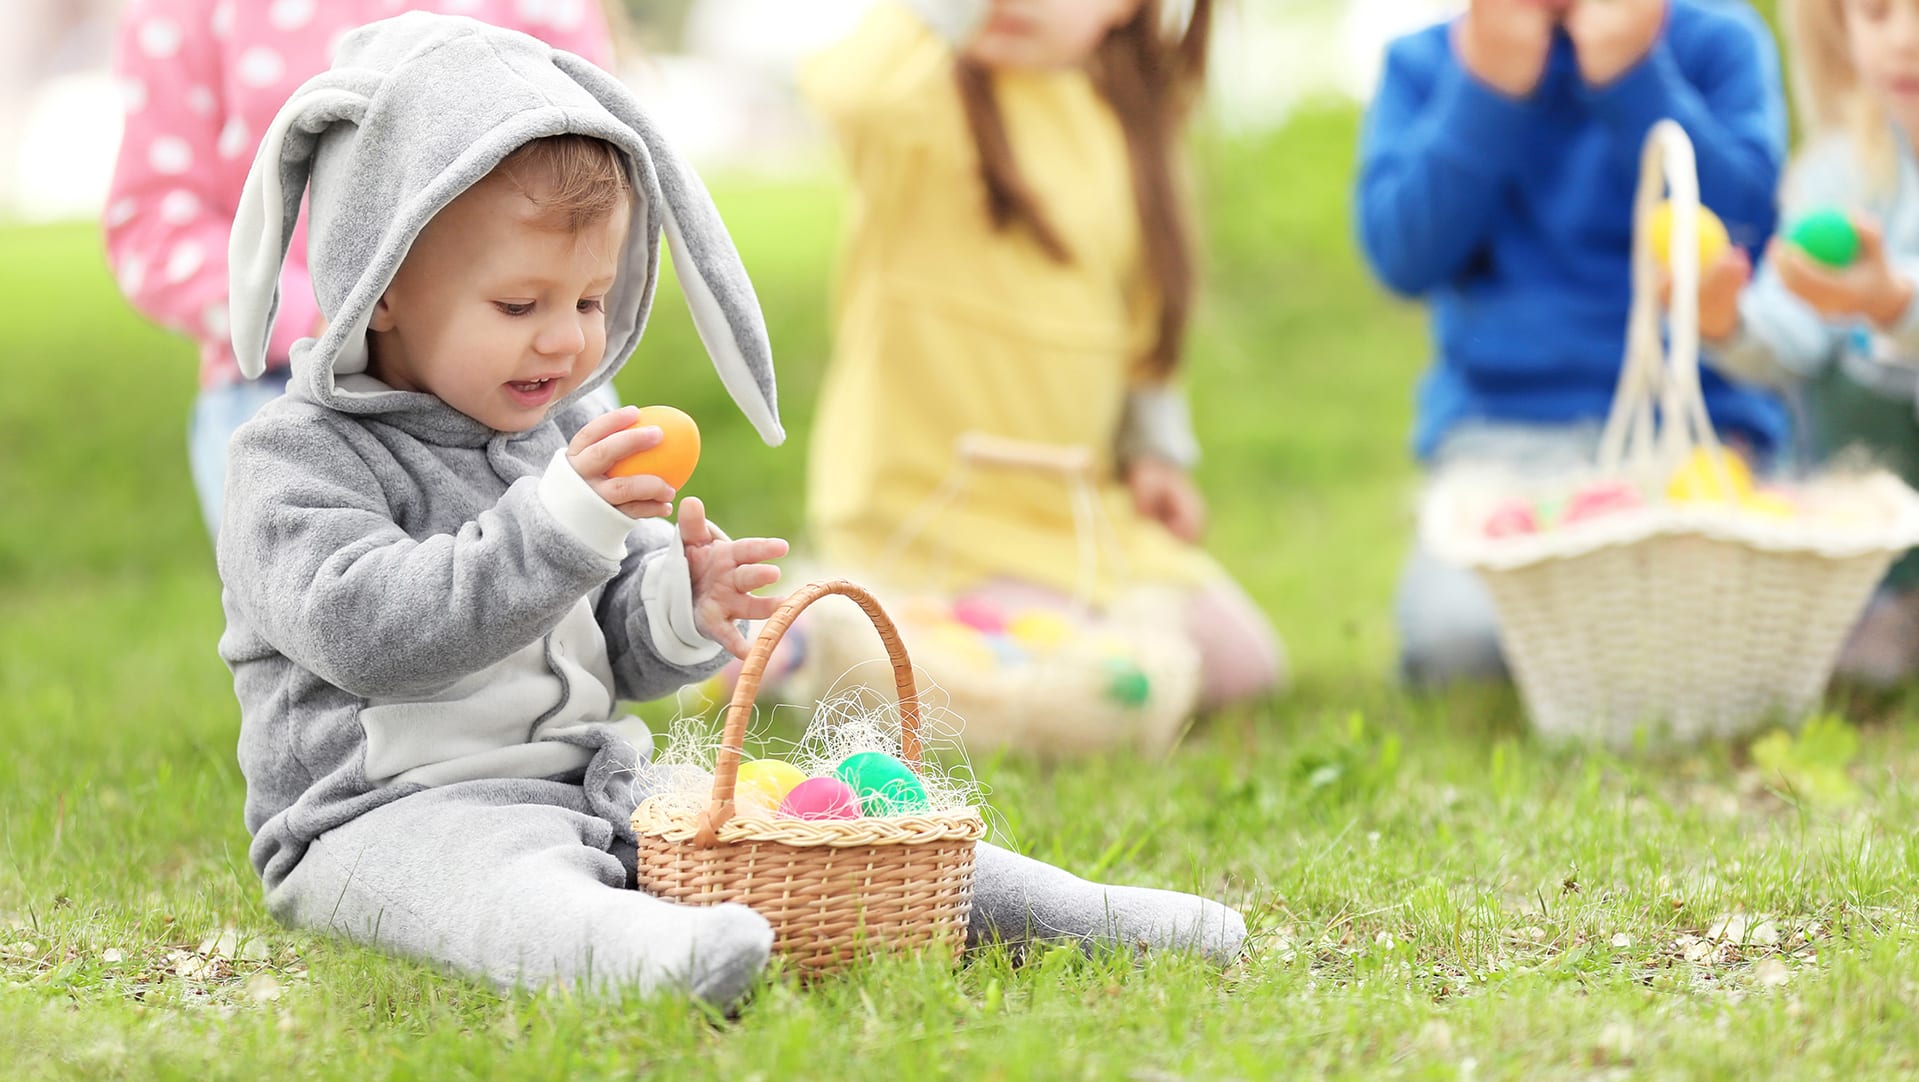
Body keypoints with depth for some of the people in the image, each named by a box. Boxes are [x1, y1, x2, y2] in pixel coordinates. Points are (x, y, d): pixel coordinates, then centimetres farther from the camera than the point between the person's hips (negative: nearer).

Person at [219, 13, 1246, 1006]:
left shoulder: (568, 436, 15)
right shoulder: (296, 457, -8)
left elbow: (616, 653, 17)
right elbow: (362, 629, -24)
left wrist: (678, 612, -9)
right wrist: (556, 524, -31)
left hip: (593, 788, 8)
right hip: (389, 814, -8)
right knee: (499, 872, -39)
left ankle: (1075, 913, -7)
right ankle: (638, 951, -70)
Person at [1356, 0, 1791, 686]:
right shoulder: (1423, 62, 8)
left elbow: (1749, 229, -9)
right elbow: (1403, 258, -5)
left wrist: (1628, 71, -14)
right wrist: (1492, 83, -12)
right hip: (1500, 428, 0)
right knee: (1454, 630, -27)